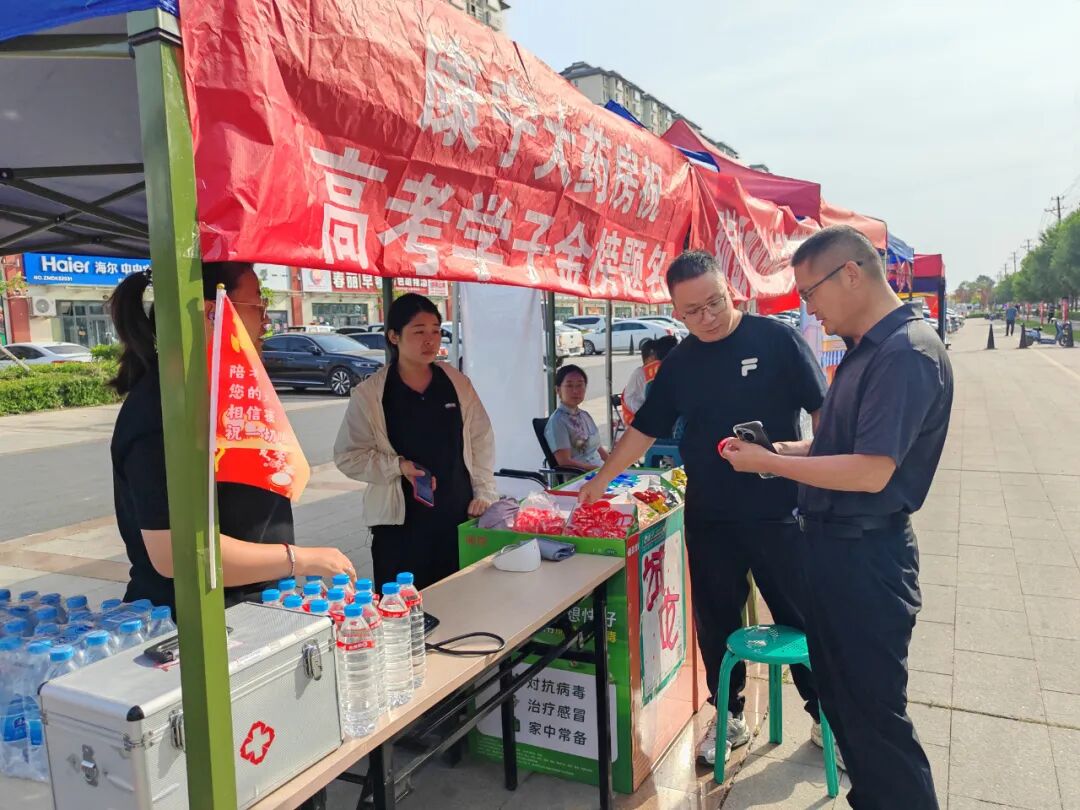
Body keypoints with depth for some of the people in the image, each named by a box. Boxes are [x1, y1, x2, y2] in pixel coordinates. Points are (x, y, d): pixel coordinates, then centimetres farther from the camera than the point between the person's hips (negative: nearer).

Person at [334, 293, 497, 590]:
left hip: (460, 515, 3)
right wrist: (399, 466, -14)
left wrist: (485, 492, 3)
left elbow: (481, 440, 9)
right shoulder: (369, 393, -5)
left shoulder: (457, 382, 4)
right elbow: (348, 456, -2)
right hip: (400, 523, -2)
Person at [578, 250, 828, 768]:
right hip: (707, 518, 4)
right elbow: (644, 431, 12)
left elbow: (822, 413, -5)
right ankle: (729, 717, 32)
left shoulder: (777, 340, -7)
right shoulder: (678, 365, 5)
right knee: (716, 622, 13)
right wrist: (599, 483, 13)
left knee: (802, 617, 9)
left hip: (778, 512, -3)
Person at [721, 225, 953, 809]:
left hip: (865, 556, -10)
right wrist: (776, 449, 4)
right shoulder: (866, 349, 11)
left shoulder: (907, 354, -20)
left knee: (874, 712, 4)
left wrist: (770, 464, -18)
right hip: (832, 543, 10)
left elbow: (871, 470, -26)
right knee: (837, 689, 22)